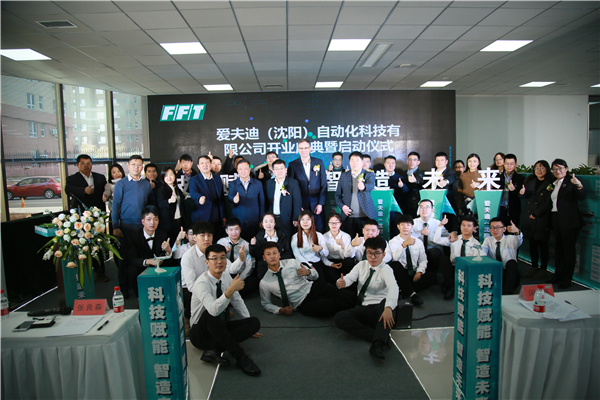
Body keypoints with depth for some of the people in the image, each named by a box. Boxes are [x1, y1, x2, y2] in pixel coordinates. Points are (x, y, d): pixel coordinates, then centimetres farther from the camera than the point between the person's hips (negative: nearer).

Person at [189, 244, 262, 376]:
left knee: (255, 322, -14)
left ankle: (214, 350, -24)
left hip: (221, 329, 7)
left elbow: (237, 302, 11)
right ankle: (241, 357, -35)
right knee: (210, 315, -39)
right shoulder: (202, 283, -22)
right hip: (200, 334, -7)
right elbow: (213, 310, -40)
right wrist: (230, 290, -48)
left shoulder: (226, 277, 0)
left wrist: (249, 327, 11)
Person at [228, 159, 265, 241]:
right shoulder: (233, 184, 5)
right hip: (238, 222, 0)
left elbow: (262, 203, 8)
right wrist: (234, 200, -37)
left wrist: (262, 221, 5)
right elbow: (230, 196, -13)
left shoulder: (258, 184, 6)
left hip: (254, 222, 0)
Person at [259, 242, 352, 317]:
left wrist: (308, 272, -15)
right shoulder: (264, 283, 1)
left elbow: (315, 275, 9)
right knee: (331, 305, -31)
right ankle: (350, 308, -6)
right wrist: (280, 310, -5)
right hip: (302, 304, -2)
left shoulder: (292, 262, 5)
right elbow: (265, 304, 13)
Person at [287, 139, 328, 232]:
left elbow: (324, 185, 5)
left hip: (316, 206, 1)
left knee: (319, 231, 4)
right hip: (300, 206, -1)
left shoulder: (319, 163, 6)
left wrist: (321, 204, -2)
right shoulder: (293, 165, 2)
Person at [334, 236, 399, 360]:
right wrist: (342, 282, -30)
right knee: (339, 318, -22)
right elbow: (350, 277, -3)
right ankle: (383, 338, -28)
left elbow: (393, 287, -24)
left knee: (386, 302, -39)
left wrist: (388, 308, -44)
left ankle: (378, 344, -50)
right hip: (362, 310, 4)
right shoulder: (361, 265, 13)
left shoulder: (386, 270, -4)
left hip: (380, 308, -4)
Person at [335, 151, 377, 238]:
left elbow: (371, 186, -19)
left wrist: (363, 187, -42)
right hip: (349, 216, 2)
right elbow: (338, 194, 15)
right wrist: (342, 206, -3)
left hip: (365, 216, -1)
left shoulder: (369, 175, 3)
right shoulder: (344, 176, 10)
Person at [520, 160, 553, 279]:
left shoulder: (550, 184, -5)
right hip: (529, 218, 5)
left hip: (542, 219, -5)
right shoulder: (529, 181, 12)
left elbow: (548, 203, -10)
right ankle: (534, 267, 22)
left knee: (542, 244, 2)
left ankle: (543, 269, 12)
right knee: (532, 243, 10)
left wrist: (536, 214, -12)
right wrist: (522, 193, -8)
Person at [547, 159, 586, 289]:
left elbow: (581, 197, -19)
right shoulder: (554, 184, 15)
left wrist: (579, 186, -39)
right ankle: (558, 275, 24)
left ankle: (567, 278, 5)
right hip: (556, 219, 7)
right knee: (558, 248, 13)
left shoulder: (571, 182, -5)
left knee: (569, 249, -2)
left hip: (569, 221, -7)